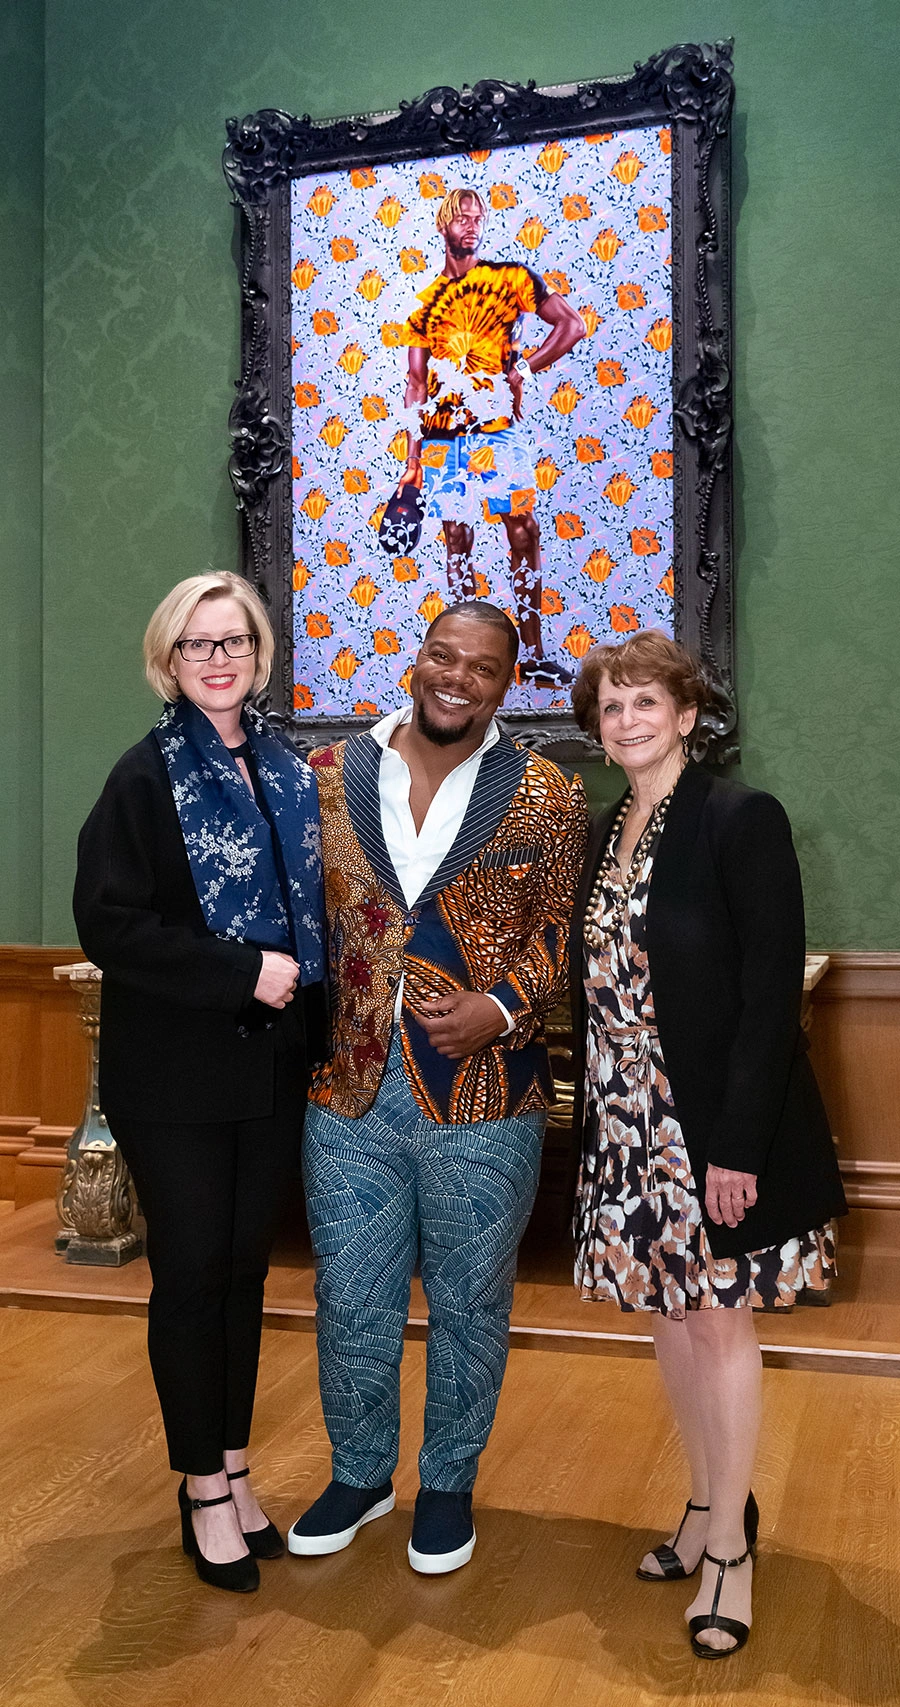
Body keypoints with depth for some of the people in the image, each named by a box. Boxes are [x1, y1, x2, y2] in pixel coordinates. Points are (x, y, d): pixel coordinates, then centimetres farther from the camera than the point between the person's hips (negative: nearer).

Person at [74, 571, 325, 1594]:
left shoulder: (288, 775, 8)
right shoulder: (148, 775, -8)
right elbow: (108, 922, -16)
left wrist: (299, 974, -2)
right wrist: (244, 971, -19)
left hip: (270, 1067, 5)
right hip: (175, 1075, -5)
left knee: (244, 1266, 13)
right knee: (190, 1271, 5)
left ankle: (232, 1470, 30)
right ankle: (204, 1491, 22)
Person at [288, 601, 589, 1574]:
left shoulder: (546, 799, -2)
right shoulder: (328, 778, 3)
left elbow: (561, 931, -1)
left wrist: (500, 1011, -18)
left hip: (482, 1097, -1)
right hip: (349, 1092, 2)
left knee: (468, 1304, 14)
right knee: (350, 1300, 15)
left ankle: (448, 1485, 37)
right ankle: (359, 1473, 39)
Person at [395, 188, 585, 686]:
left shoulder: (511, 278, 7)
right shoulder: (425, 301, 14)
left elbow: (573, 325, 3)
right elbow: (417, 384, 13)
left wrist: (523, 369, -7)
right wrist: (411, 460, 8)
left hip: (497, 427, -2)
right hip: (441, 434, 2)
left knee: (523, 531, -7)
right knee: (456, 537, 3)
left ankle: (532, 655, -3)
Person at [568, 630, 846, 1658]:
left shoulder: (742, 821, -13)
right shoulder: (605, 834, 8)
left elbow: (771, 994, -17)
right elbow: (595, 986, 11)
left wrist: (739, 1144, -20)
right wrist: (595, 1115, 7)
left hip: (717, 1125, -6)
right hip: (629, 1122, 6)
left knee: (719, 1323, 5)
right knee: (669, 1314, 16)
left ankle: (730, 1548, 22)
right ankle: (707, 1506, 35)